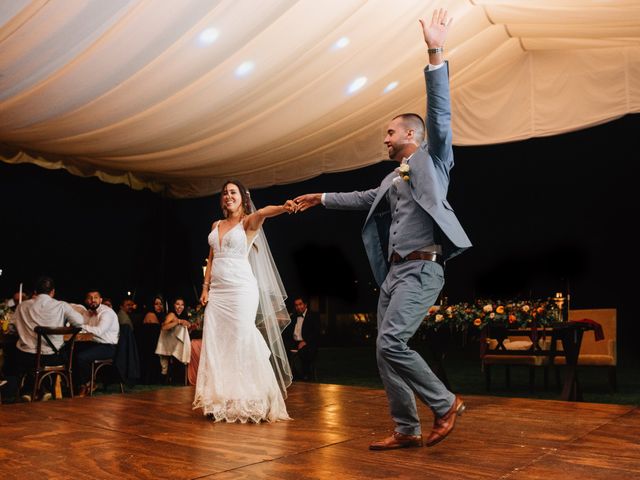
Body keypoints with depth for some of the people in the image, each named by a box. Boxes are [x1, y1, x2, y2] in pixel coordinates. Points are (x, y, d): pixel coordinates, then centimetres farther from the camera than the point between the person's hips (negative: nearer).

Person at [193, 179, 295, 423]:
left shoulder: (248, 222, 0)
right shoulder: (216, 225, 18)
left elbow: (262, 213, -23)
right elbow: (211, 259, 19)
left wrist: (282, 208, -44)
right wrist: (205, 287, 10)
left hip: (240, 289, -6)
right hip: (217, 291, 6)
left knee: (242, 343, -7)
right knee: (215, 345, 2)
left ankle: (249, 402, 2)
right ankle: (220, 402, 7)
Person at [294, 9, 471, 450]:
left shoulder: (432, 161, 1)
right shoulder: (396, 178, 22)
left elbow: (441, 115, -12)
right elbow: (367, 199, 35)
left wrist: (435, 54, -20)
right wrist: (321, 198, 44)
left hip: (422, 269, -9)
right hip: (395, 271, 9)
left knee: (391, 344, -19)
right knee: (387, 352, 5)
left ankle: (446, 403, -1)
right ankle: (407, 430, 13)